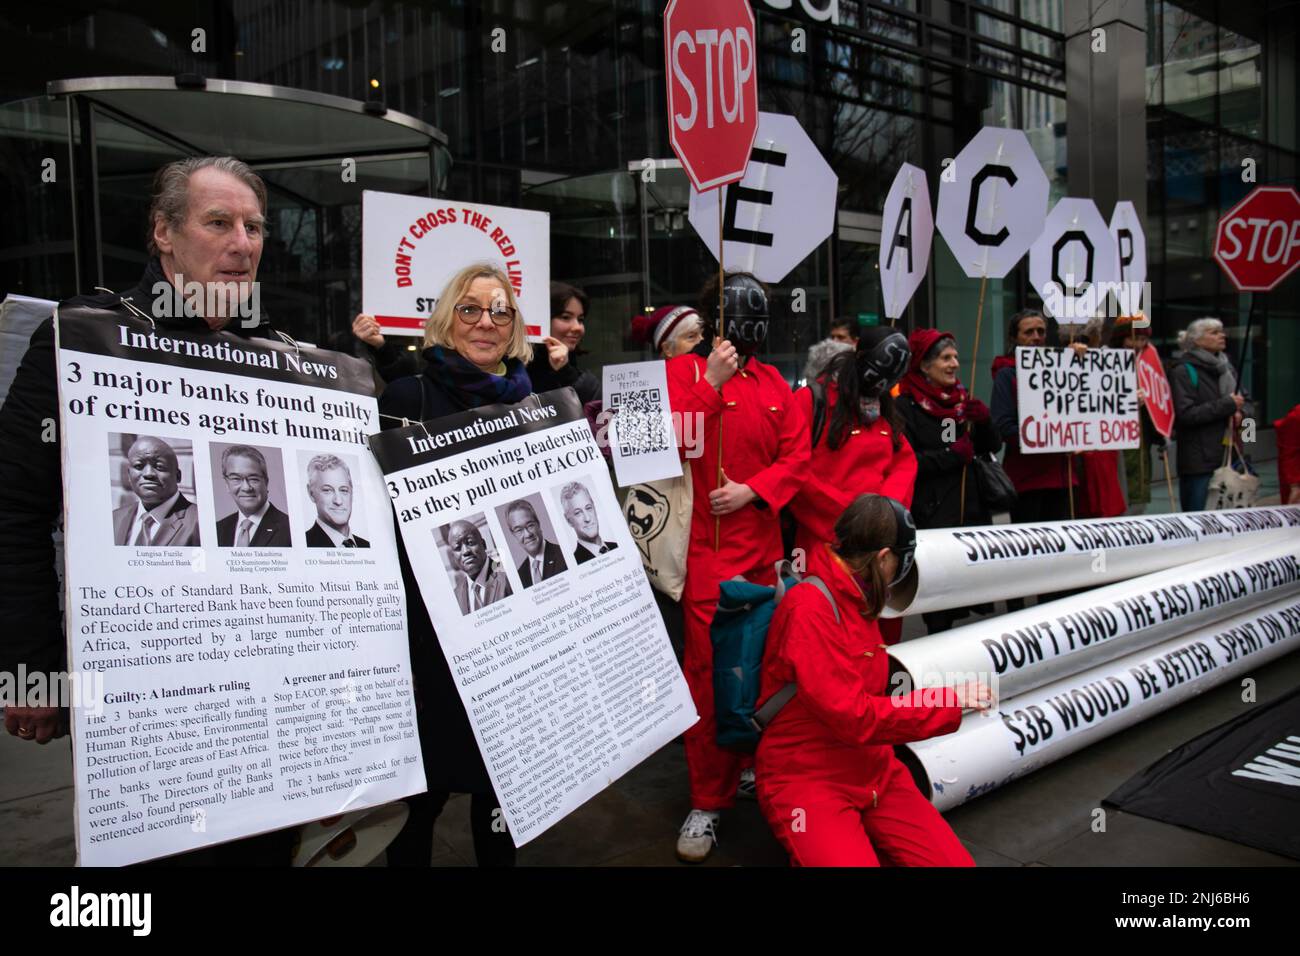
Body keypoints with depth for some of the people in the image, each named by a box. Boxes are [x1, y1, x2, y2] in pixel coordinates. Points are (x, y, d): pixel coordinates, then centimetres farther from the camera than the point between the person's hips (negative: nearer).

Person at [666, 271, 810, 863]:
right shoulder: (683, 370, 0)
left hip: (763, 545, 5)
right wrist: (713, 383, -16)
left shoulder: (773, 383, 13)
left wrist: (751, 490, -7)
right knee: (711, 669, -5)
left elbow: (797, 456, 9)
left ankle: (749, 766, 32)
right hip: (707, 546, -5)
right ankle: (708, 800, 7)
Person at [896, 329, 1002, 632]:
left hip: (970, 508, 6)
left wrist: (984, 421, -3)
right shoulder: (906, 406, -5)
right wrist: (952, 454, -13)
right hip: (930, 513, -6)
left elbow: (992, 447, 16)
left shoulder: (962, 398, 15)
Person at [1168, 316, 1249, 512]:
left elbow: (1245, 401, 24)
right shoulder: (1184, 371, -7)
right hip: (1199, 461, -7)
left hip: (1228, 455, 7)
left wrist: (1241, 412, 0)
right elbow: (1186, 414, -18)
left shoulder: (1225, 366, 17)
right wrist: (1228, 405, -14)